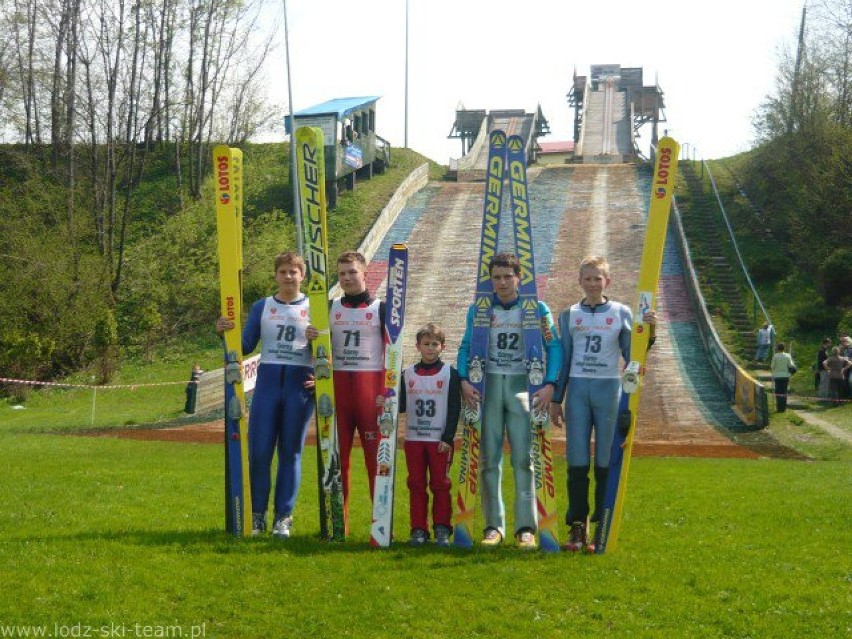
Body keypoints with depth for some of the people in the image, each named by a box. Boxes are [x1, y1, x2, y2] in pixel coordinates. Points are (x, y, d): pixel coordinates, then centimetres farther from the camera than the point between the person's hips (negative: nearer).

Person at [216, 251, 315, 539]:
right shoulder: (261, 307, 10)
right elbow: (246, 346, 9)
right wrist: (225, 332, -8)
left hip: (300, 383, -1)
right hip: (267, 380, 1)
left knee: (290, 451, 3)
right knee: (259, 450, -3)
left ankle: (283, 517, 9)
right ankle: (257, 515, 7)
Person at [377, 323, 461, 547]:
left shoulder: (450, 373, 0)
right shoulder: (408, 374, 9)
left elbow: (454, 409, -3)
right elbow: (402, 405, 9)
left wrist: (448, 438, -9)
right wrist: (386, 403, -12)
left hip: (440, 440, -3)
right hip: (413, 438, 3)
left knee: (440, 484, 0)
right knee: (416, 484, 5)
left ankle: (442, 529, 7)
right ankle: (418, 529, 9)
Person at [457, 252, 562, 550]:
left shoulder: (537, 309, 4)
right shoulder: (479, 310, 8)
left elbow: (554, 347, 2)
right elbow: (466, 347, 8)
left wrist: (549, 384, -10)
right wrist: (464, 381, -7)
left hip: (522, 385, -2)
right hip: (488, 385, 2)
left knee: (523, 458, -6)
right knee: (489, 457, 2)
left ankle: (526, 527, -2)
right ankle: (493, 525, 8)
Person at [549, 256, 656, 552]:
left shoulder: (621, 313, 6)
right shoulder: (569, 315, 11)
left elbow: (631, 357, 6)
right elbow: (563, 361, 13)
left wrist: (648, 334, -10)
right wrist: (556, 400, 11)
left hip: (609, 389, -1)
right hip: (578, 389, 1)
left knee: (606, 460, 0)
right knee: (577, 460, -1)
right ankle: (578, 526, 5)